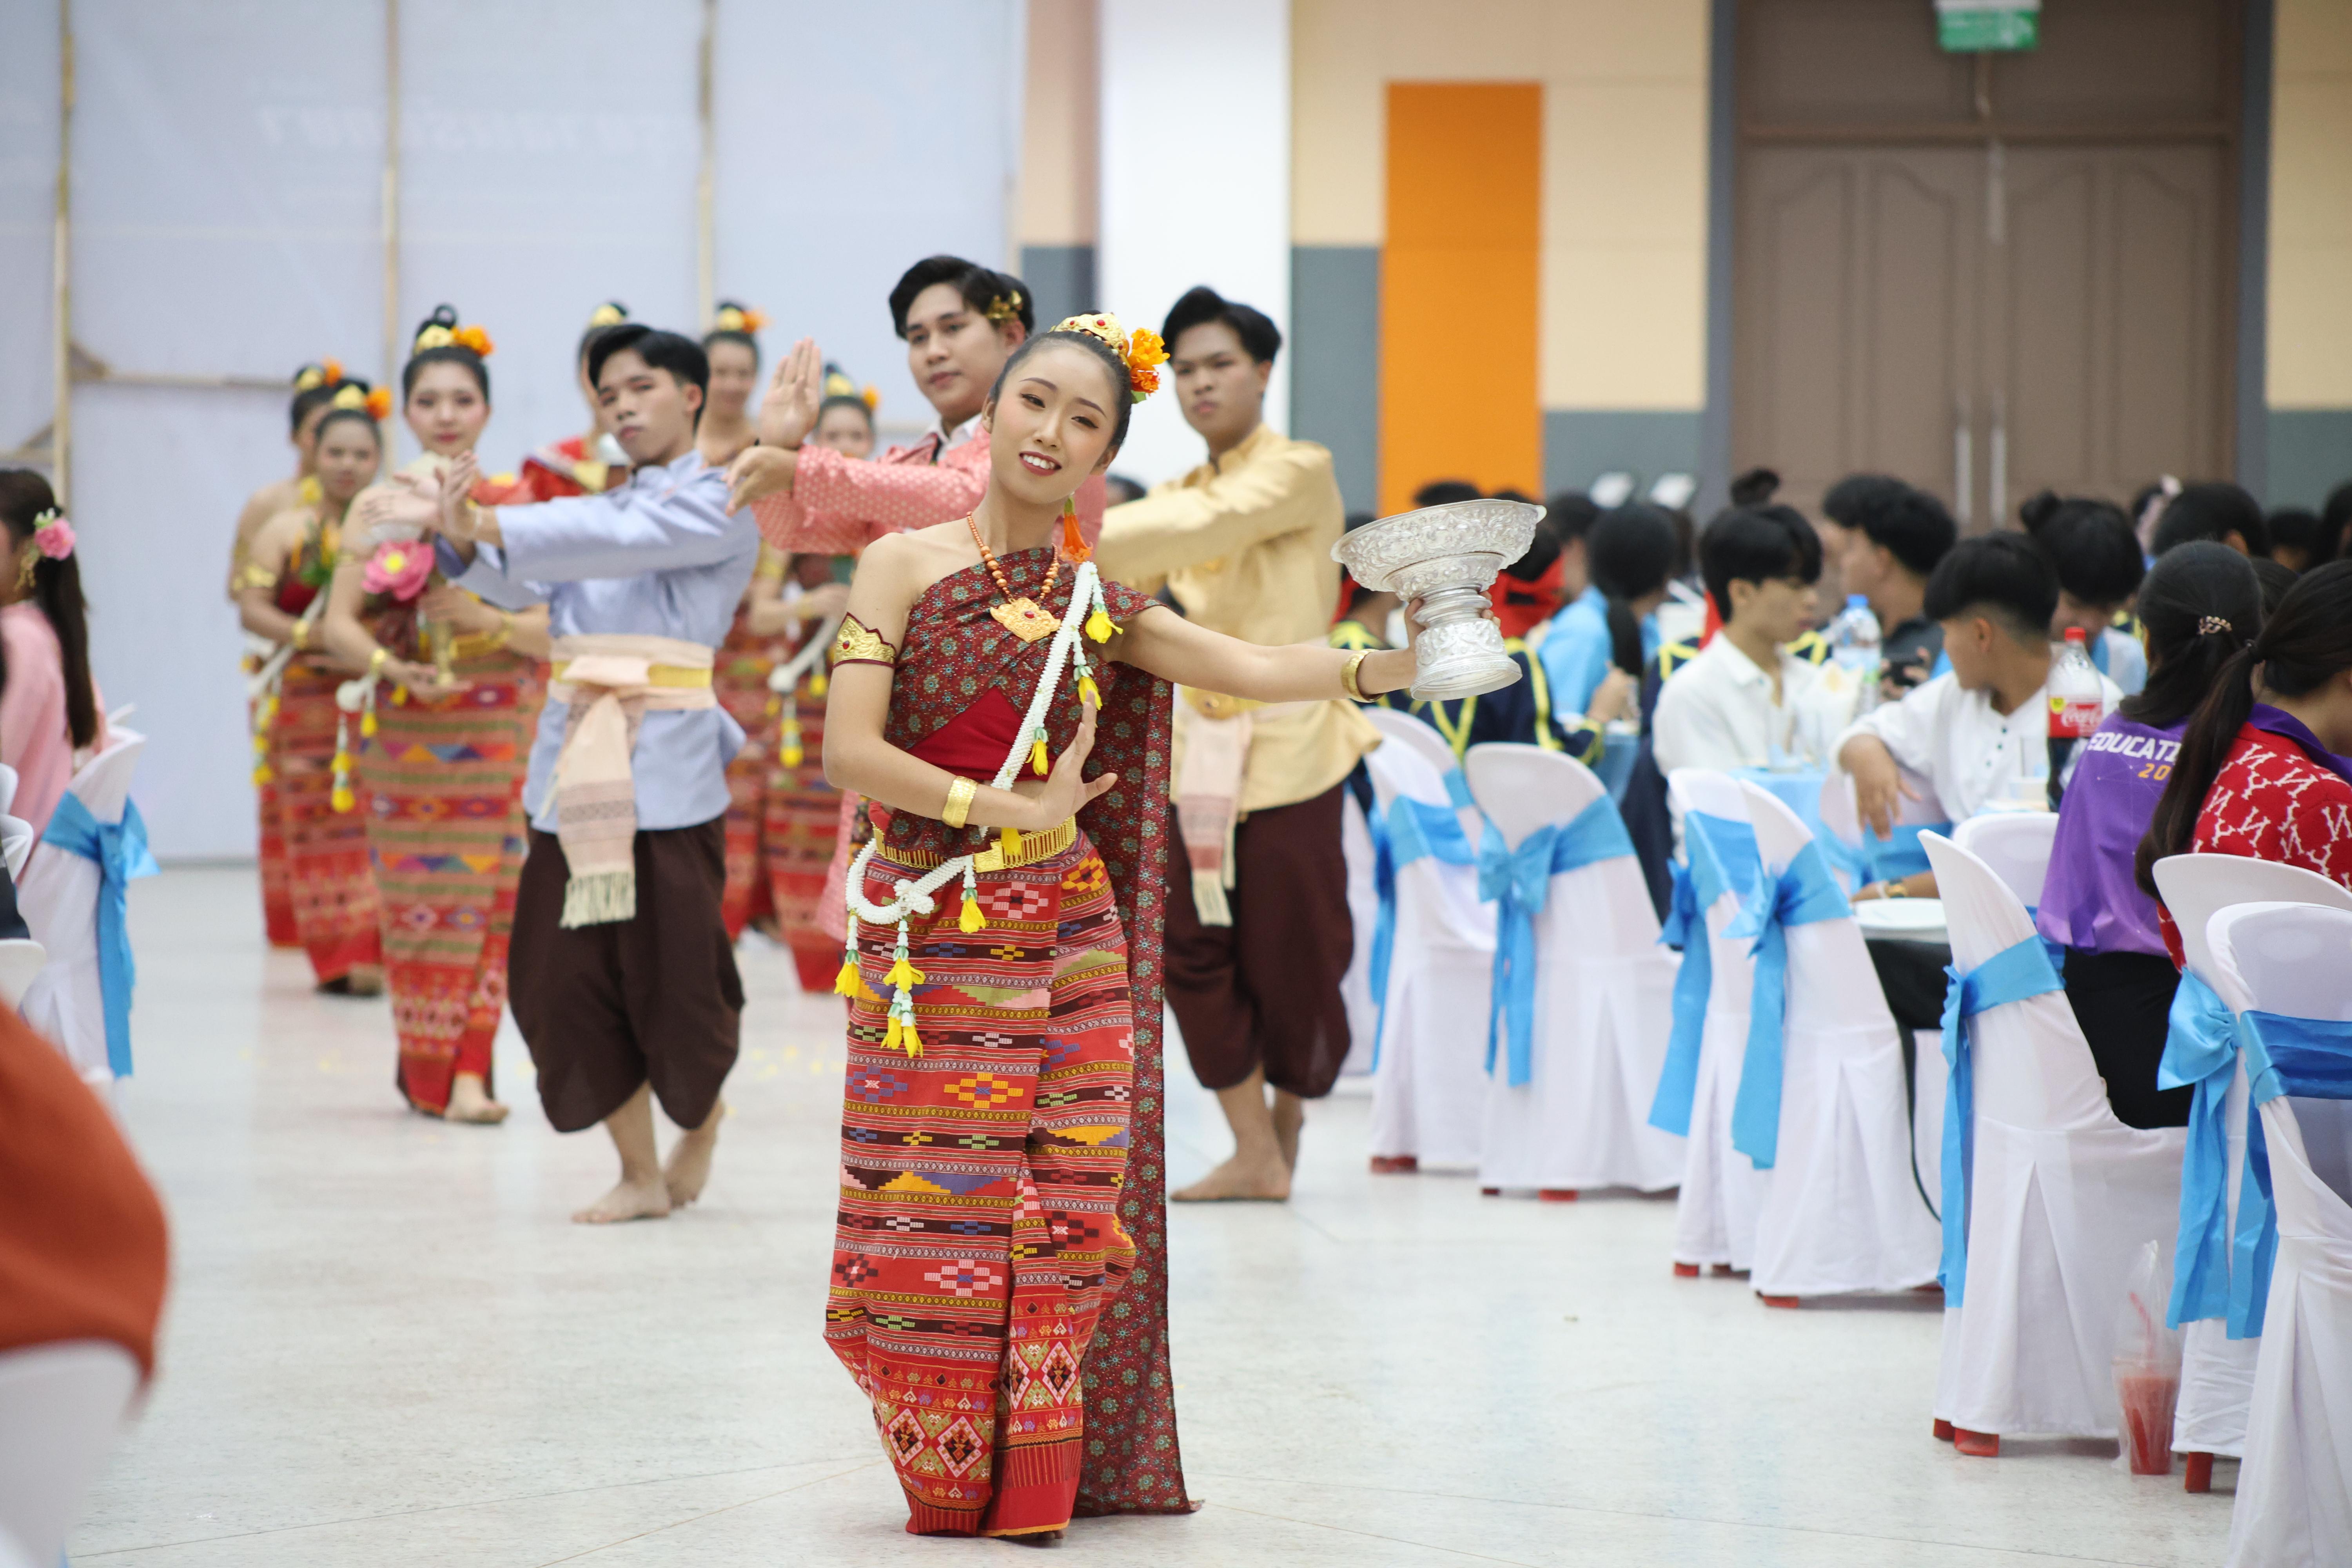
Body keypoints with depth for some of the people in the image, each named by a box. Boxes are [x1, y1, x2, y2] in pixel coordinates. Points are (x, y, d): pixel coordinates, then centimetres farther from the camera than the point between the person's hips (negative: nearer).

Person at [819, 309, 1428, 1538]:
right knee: (932, 1217, 0)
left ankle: (1037, 1478, 10)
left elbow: (1253, 670, -5)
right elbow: (850, 752, -10)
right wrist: (1014, 810, -15)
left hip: (1061, 949, 2)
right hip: (929, 944, -2)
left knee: (1058, 1210, 1)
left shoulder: (1098, 601, 7)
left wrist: (1386, 666, -19)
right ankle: (948, 1479, 15)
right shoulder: (906, 567, -2)